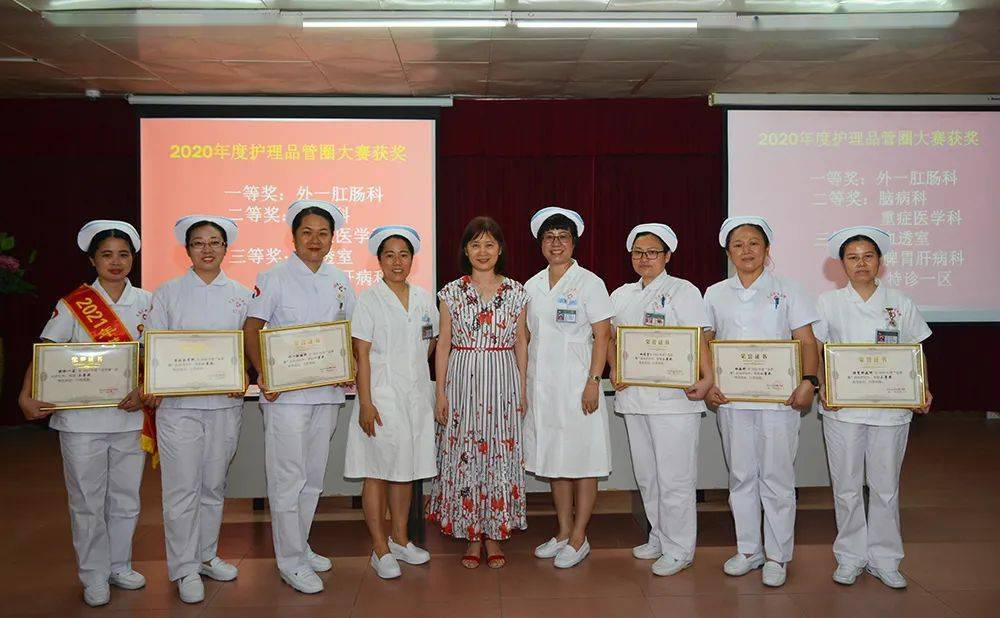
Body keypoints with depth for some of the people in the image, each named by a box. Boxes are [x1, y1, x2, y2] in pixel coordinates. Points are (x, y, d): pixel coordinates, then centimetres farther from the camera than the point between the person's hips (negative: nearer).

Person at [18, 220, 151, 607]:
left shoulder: (147, 303, 4)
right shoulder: (73, 305, -2)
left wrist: (144, 393, -11)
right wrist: (26, 395, -18)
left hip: (130, 416, 2)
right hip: (81, 419, -2)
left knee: (126, 498, 13)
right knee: (87, 502, 7)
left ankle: (119, 565, 30)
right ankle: (95, 577, 20)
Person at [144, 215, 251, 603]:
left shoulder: (241, 295, 9)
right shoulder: (168, 293, 4)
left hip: (226, 403, 2)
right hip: (177, 402, -2)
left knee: (214, 484, 12)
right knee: (182, 487, -1)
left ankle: (206, 555, 27)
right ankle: (184, 568, 11)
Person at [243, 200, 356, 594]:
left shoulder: (339, 281, 10)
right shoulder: (274, 278, -4)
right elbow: (251, 330, -7)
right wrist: (264, 375, -17)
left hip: (327, 391, 6)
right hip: (285, 392, -5)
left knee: (314, 476, 14)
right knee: (287, 479, -2)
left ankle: (298, 546, 30)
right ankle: (291, 561, 9)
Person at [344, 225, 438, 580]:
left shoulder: (424, 299, 8)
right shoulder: (369, 300, -6)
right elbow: (362, 354, -10)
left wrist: (414, 366, 9)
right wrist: (366, 403, -15)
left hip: (416, 396, 5)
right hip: (381, 397, -5)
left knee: (406, 471, 13)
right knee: (378, 473, 0)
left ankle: (400, 540, 26)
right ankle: (380, 550, 10)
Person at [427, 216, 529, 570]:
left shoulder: (516, 292, 4)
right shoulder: (452, 293, 3)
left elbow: (520, 343, 8)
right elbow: (443, 344, 4)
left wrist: (523, 389, 4)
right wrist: (440, 392, 0)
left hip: (503, 381, 0)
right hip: (463, 381, 0)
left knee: (500, 454, 3)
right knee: (464, 454, 2)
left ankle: (494, 535, 16)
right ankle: (472, 537, 15)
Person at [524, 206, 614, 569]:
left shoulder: (588, 282, -4)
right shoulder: (533, 286, 12)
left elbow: (602, 336, -8)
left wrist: (593, 382, -15)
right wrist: (524, 384, 10)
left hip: (577, 384, -5)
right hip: (542, 385, 6)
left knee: (582, 461, 1)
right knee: (553, 460, 11)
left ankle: (579, 539, 11)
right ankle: (563, 532, 23)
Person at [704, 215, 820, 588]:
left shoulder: (787, 291, 3)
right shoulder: (715, 295, 9)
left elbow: (807, 343, 0)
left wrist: (809, 381, -16)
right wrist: (706, 385, -4)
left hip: (779, 399, -2)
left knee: (777, 479, 2)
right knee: (741, 477, 10)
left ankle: (777, 557, 15)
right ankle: (747, 550, 23)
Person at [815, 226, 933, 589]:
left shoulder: (900, 304, 6)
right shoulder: (828, 302, 4)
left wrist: (922, 389, -7)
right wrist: (821, 385, -12)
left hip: (891, 407, 1)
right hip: (842, 407, -1)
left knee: (885, 487, 7)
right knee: (847, 487, 6)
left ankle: (884, 559, 21)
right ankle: (850, 556, 20)